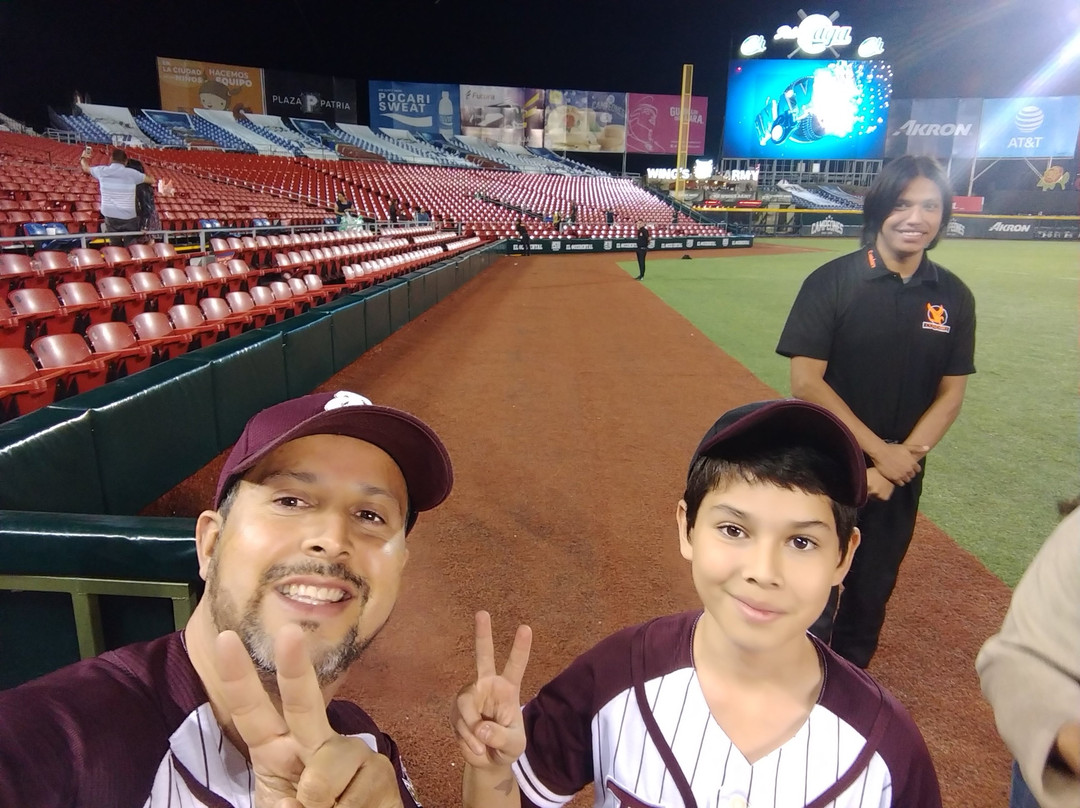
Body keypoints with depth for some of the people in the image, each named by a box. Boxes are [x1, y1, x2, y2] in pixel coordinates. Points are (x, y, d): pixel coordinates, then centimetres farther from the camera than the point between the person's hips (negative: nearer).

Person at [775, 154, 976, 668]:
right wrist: (878, 450, -17)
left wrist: (906, 456, -12)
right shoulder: (833, 282, -11)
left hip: (903, 476, 4)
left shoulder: (954, 296, 1)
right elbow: (806, 381, -16)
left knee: (873, 589, 17)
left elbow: (951, 392, 2)